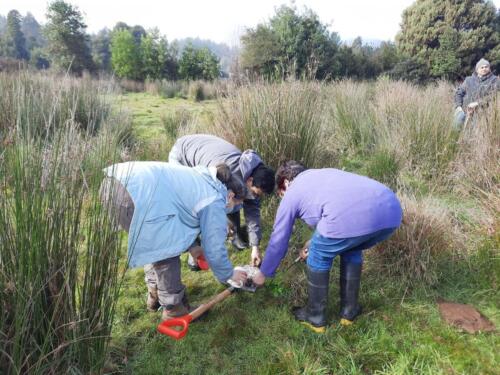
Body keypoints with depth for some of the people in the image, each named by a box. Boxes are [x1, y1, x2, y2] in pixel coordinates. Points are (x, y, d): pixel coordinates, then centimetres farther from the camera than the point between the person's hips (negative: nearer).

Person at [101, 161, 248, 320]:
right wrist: (229, 274, 28)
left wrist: (192, 246, 51)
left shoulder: (201, 179, 29)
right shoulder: (215, 202, 5)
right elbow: (214, 249, 10)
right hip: (133, 195, -10)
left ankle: (155, 295, 40)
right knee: (166, 250, 8)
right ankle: (173, 308, 24)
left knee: (155, 244, 25)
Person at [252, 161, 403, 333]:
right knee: (352, 250, 34)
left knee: (319, 257, 21)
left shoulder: (291, 194, 22)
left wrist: (263, 273, 42)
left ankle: (315, 317, 36)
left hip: (351, 218, -7)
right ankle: (349, 310, 43)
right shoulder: (324, 174, 39)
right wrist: (316, 242, 61)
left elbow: (278, 241, 28)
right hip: (391, 210, 7)